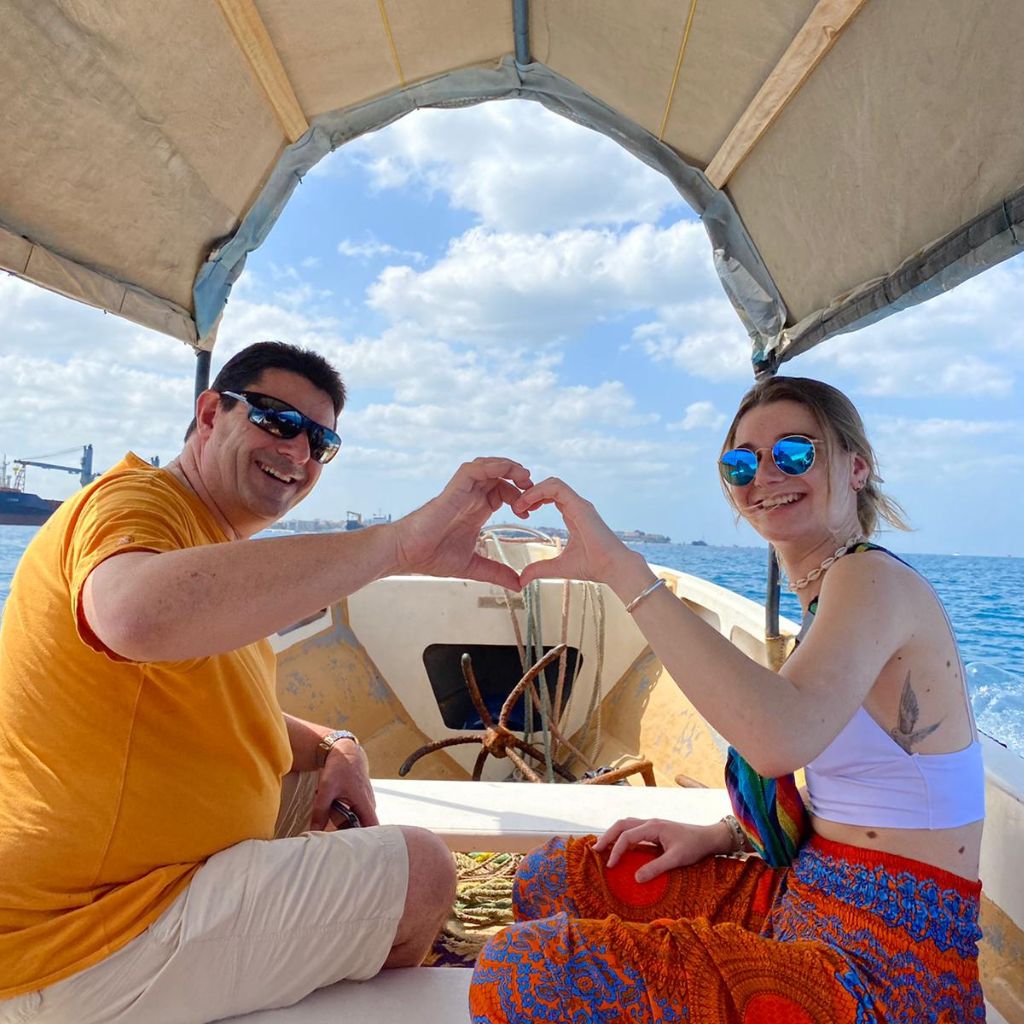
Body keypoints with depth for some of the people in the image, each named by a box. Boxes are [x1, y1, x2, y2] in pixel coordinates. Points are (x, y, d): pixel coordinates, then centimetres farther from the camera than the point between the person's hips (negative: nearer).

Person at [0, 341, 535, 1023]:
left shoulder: (212, 542, 14)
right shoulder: (136, 502, -17)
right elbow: (139, 616, -43)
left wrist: (332, 748, -4)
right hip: (81, 960, -10)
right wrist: (402, 543, -42)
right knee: (419, 870, -10)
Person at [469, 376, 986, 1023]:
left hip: (888, 972, -9)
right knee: (555, 875, 14)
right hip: (811, 901, 9)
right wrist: (718, 835, 3)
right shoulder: (828, 593, 11)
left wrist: (624, 570, -37)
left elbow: (781, 739, -38)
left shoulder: (873, 578, -18)